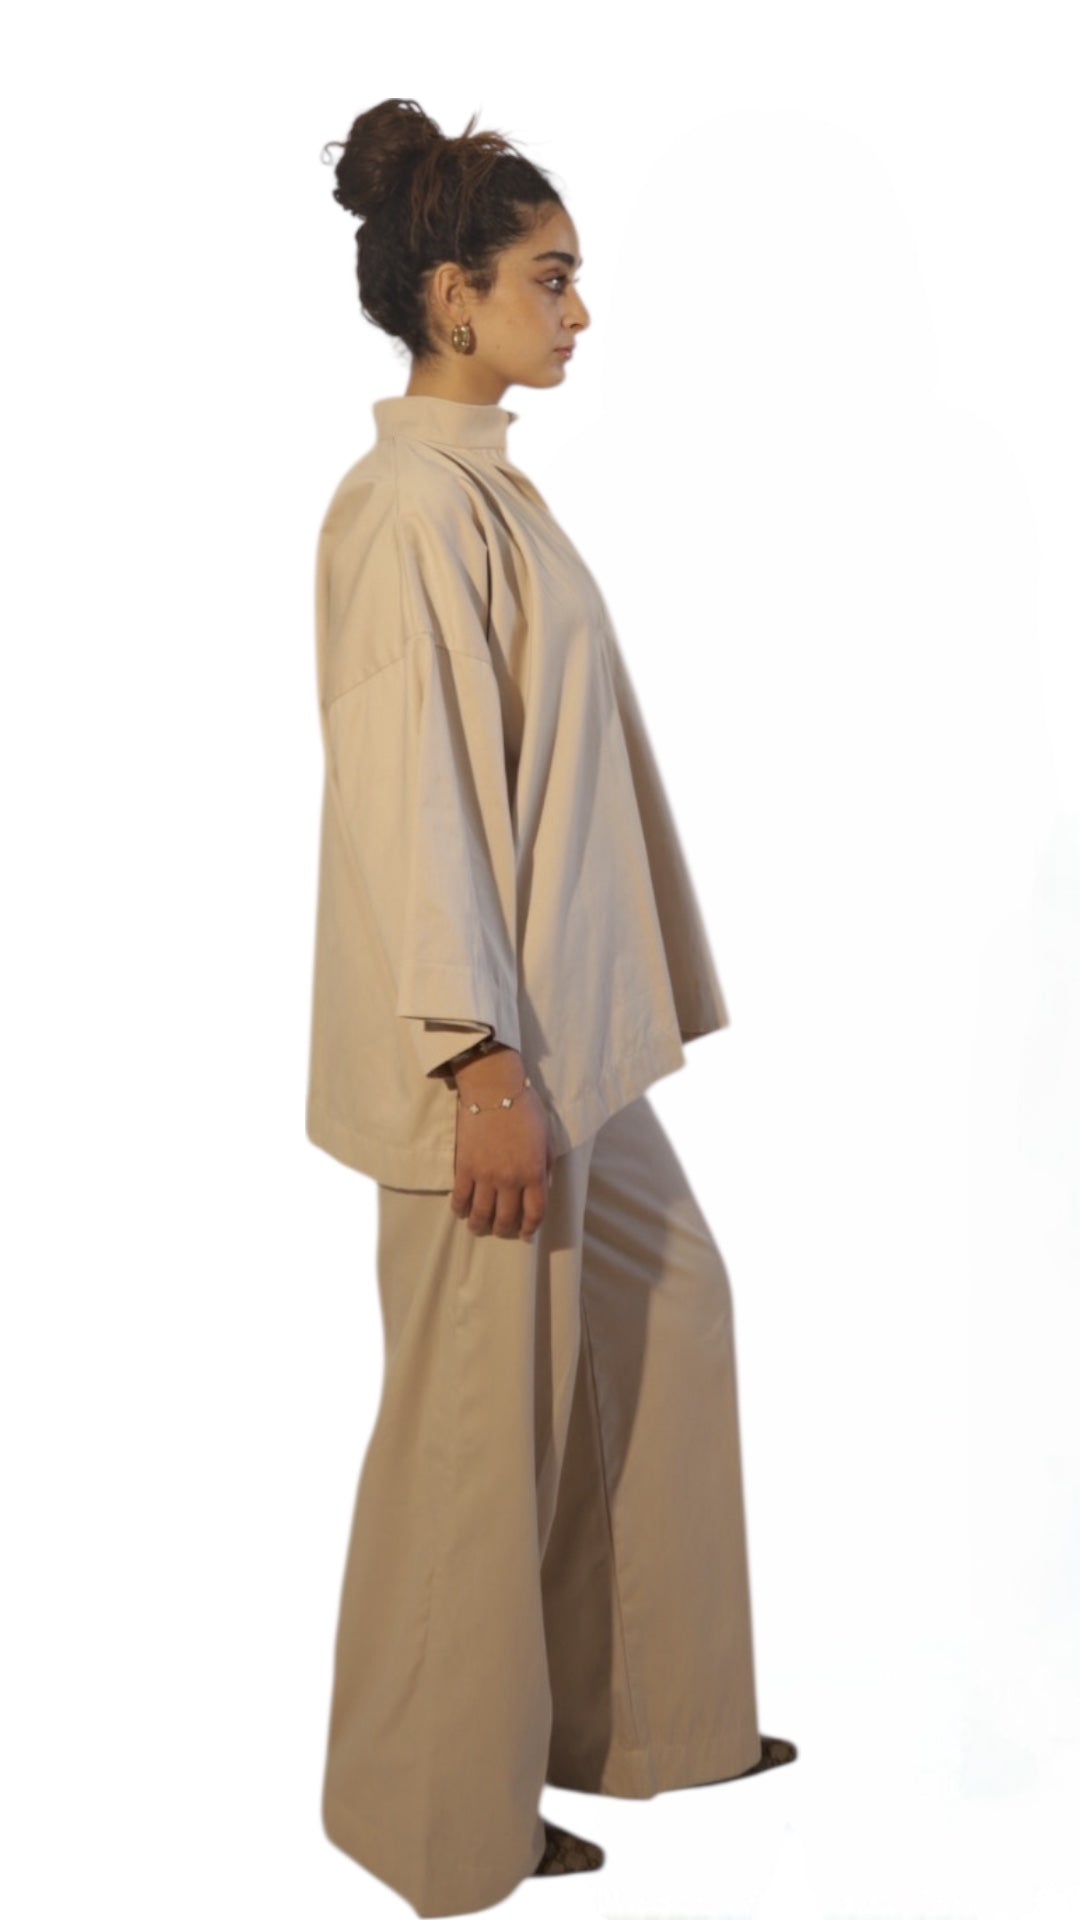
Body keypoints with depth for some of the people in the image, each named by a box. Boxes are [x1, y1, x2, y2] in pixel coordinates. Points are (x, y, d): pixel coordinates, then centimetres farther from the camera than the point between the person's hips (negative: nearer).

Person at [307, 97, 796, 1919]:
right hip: (488, 1038, -10)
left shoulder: (479, 483, 13)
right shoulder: (411, 503, -17)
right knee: (485, 1407, 3)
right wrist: (483, 1064, -23)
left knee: (664, 1312, 19)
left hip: (561, 1023, 10)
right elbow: (408, 797, -21)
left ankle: (642, 1711, 35)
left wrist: (549, 1044, 19)